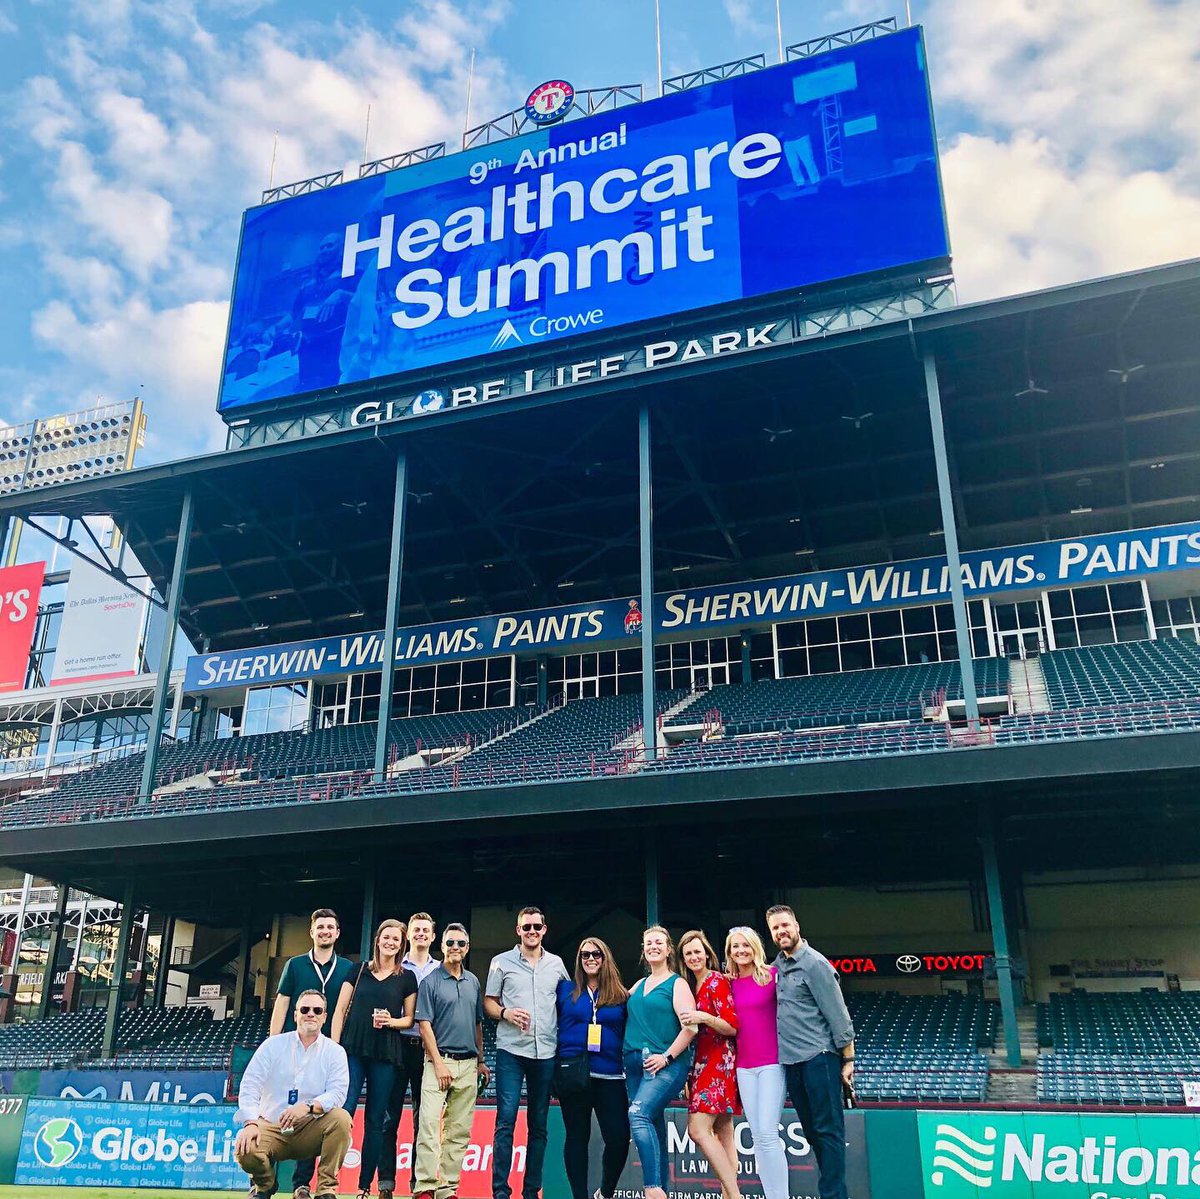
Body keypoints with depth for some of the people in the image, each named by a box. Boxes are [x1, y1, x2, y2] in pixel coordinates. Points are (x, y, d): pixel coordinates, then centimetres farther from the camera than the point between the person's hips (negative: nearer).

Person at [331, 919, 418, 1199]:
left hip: (385, 1055, 1)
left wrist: (391, 1021, -10)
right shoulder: (359, 970, 8)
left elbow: (410, 1019, 11)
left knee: (375, 1120, 4)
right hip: (352, 1050, 0)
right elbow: (340, 1010, 6)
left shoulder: (406, 978, 8)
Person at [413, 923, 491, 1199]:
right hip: (440, 1061, -5)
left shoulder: (473, 982, 14)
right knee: (430, 1124, -13)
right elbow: (424, 1024, -7)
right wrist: (439, 1063, -13)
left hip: (468, 1065, 5)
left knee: (459, 1131, 5)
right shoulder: (431, 981, -2)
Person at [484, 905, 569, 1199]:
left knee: (539, 1124, 7)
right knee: (506, 1120, -8)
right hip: (511, 1050, -3)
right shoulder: (501, 962, 3)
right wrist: (505, 1013, -14)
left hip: (546, 1053, 3)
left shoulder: (556, 964, 10)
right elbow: (489, 1002, 6)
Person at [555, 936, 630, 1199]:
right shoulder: (566, 990, 7)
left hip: (610, 1076, 0)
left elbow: (629, 1035, 11)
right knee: (577, 1137, 5)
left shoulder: (620, 995, 9)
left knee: (619, 1138, -6)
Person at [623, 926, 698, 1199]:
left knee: (638, 1115, -24)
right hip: (635, 1064, 7)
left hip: (665, 1064, -7)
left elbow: (690, 1026, -12)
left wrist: (667, 1057, -16)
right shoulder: (639, 985, 17)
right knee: (654, 1126, 8)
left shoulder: (677, 984, -2)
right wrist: (628, 1050, 10)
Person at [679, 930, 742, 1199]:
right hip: (702, 1063, 8)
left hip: (719, 1062, -8)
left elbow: (732, 1027, -14)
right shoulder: (691, 985, 14)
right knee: (723, 1133, 6)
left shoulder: (717, 981, -9)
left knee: (698, 1130, -14)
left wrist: (705, 1018, -28)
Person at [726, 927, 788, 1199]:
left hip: (772, 1063, -5)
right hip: (745, 1066, 5)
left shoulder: (772, 975, -5)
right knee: (757, 1136, 6)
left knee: (768, 1133, -11)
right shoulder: (730, 984, 8)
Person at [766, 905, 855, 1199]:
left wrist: (848, 1059, -10)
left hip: (818, 1057, -8)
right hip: (791, 1061, 8)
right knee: (812, 1129, 12)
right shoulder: (777, 965, 13)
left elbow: (838, 1014, -9)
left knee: (828, 1129, -5)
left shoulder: (814, 963, -9)